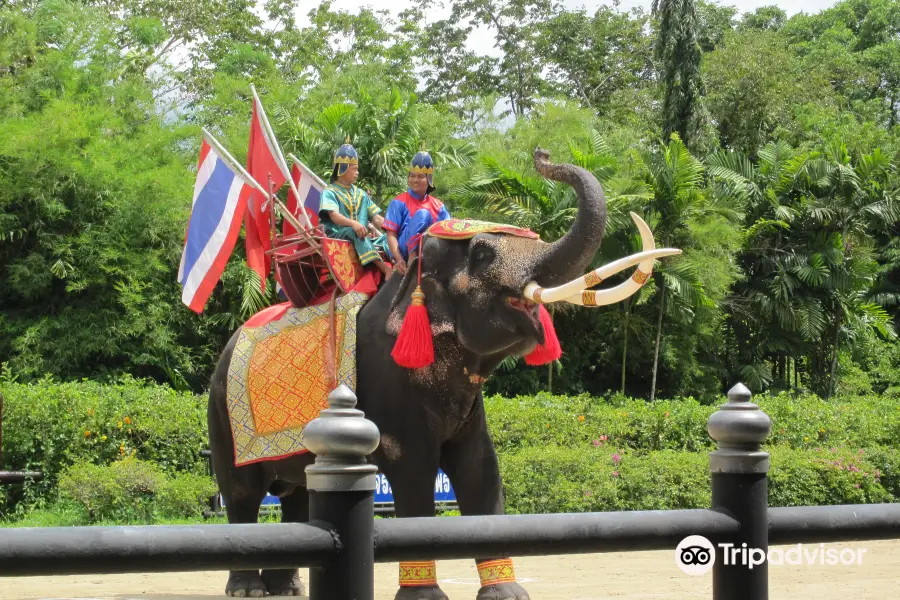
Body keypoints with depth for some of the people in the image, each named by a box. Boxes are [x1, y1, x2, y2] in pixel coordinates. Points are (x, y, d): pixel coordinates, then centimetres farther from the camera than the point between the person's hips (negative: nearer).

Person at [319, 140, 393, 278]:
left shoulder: (360, 194, 23)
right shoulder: (329, 192, 4)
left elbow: (376, 218, 15)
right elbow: (334, 216, -15)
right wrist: (353, 223, -34)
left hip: (362, 238, 6)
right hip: (338, 236, -6)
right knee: (353, 232, -38)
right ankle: (385, 269, -51)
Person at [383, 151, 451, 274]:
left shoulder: (438, 205, 16)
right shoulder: (399, 202, 4)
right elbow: (391, 235, -3)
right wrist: (399, 259, -20)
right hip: (406, 250, -4)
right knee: (422, 214, -26)